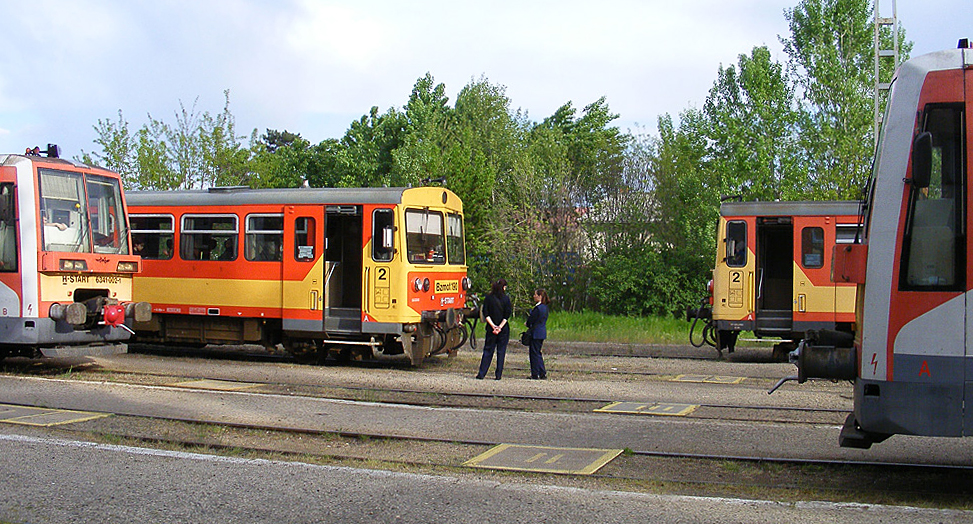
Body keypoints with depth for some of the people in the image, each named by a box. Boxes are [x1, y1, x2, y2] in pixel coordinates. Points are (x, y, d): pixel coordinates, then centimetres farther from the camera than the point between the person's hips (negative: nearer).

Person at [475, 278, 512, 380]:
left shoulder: (488, 298, 0)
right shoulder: (506, 299, -4)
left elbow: (486, 314, -5)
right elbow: (507, 315, -10)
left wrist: (493, 326, -7)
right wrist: (500, 327, -11)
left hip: (491, 329, 1)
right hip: (504, 329, -1)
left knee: (487, 350, 8)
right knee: (501, 351, 6)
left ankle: (481, 373, 3)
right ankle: (498, 375, 5)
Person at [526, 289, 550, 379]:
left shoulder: (538, 308, -19)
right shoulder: (545, 308, 10)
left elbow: (530, 320, -15)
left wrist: (528, 325, 7)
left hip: (536, 333, -9)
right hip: (542, 332, 9)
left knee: (534, 353, -1)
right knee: (538, 353, 16)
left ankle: (535, 374, 2)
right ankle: (543, 374, 17)